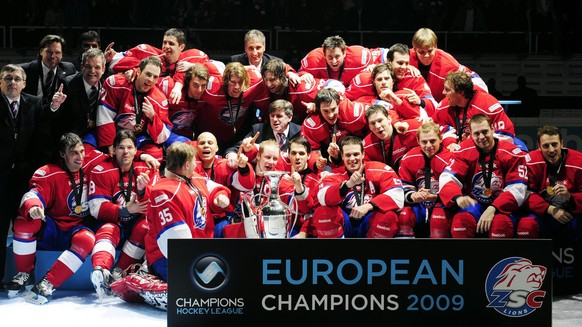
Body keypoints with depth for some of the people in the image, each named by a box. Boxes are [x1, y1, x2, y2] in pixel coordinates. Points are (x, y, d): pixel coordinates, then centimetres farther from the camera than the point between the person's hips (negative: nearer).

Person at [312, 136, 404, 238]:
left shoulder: (380, 170, -5)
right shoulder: (335, 175, -3)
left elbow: (397, 196, -18)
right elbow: (323, 198, -24)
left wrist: (368, 206, -31)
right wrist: (348, 184, -40)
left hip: (370, 224, -1)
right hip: (345, 224, 1)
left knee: (388, 216, -31)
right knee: (322, 212, -26)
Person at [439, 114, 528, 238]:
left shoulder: (511, 153, -8)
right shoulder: (464, 150, -3)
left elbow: (517, 189, -14)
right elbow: (447, 178, -12)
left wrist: (492, 209, -27)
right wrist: (458, 197, -35)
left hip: (501, 206, -1)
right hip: (473, 204, 2)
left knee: (501, 223, -34)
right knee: (461, 220, -30)